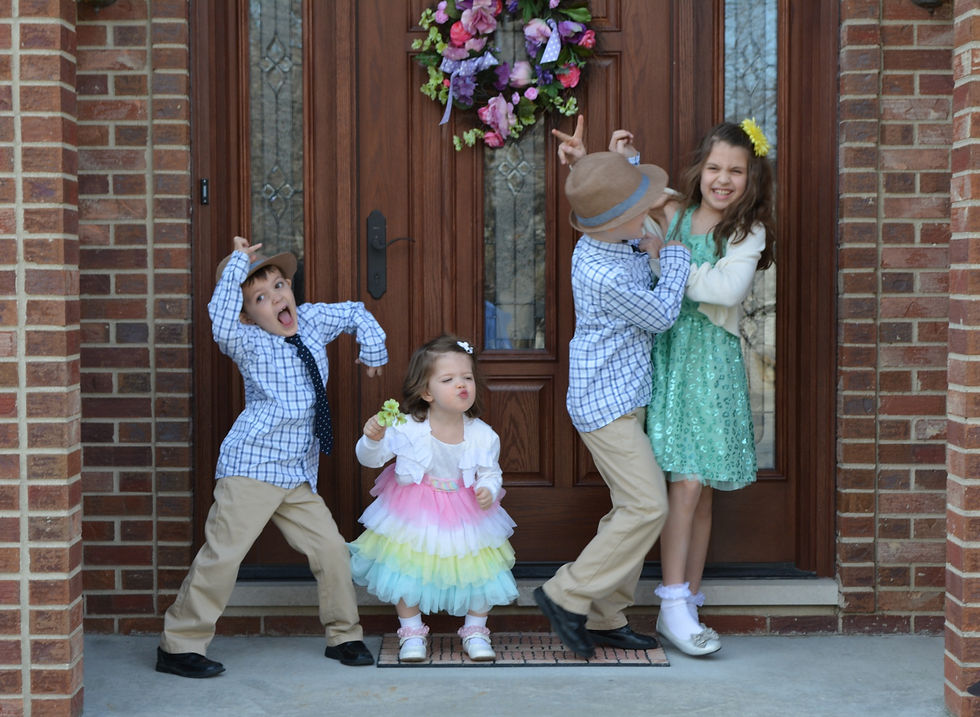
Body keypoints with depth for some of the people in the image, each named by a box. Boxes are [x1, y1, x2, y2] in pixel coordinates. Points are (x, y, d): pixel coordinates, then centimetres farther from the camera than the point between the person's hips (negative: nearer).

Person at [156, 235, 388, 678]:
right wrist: (237, 263, -24)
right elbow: (221, 323, -31)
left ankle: (343, 636, 21)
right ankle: (179, 645, -1)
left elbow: (354, 313, 28)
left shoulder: (312, 321, 9)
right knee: (224, 551, -10)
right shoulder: (249, 343, -8)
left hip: (299, 476, 6)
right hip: (251, 468, -6)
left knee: (331, 548, 4)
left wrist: (372, 350, 16)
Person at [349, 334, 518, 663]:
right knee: (407, 572, 5)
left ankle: (475, 631, 26)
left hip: (466, 513, 1)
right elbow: (370, 459, -11)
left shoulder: (483, 435, -13)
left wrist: (488, 490, -24)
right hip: (413, 516, -1)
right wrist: (373, 438, -32)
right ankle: (412, 633, 26)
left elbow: (490, 473, -2)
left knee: (480, 572, 3)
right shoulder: (406, 429, -18)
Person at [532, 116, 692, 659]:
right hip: (605, 401, -10)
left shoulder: (611, 242, 2)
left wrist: (588, 165, 6)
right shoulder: (602, 274, -26)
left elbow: (626, 183, 24)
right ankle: (567, 594, -1)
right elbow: (661, 314, -13)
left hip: (626, 396, 10)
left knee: (631, 507, 12)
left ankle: (605, 617, 19)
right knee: (647, 506, -10)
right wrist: (675, 252, -3)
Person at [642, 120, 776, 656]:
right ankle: (674, 606, -5)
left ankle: (687, 606, 15)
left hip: (712, 358, 1)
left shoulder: (749, 233, 2)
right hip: (667, 350, -1)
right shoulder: (670, 216, 6)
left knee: (703, 489, 5)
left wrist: (667, 266, -12)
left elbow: (728, 288, -15)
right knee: (687, 480, -11)